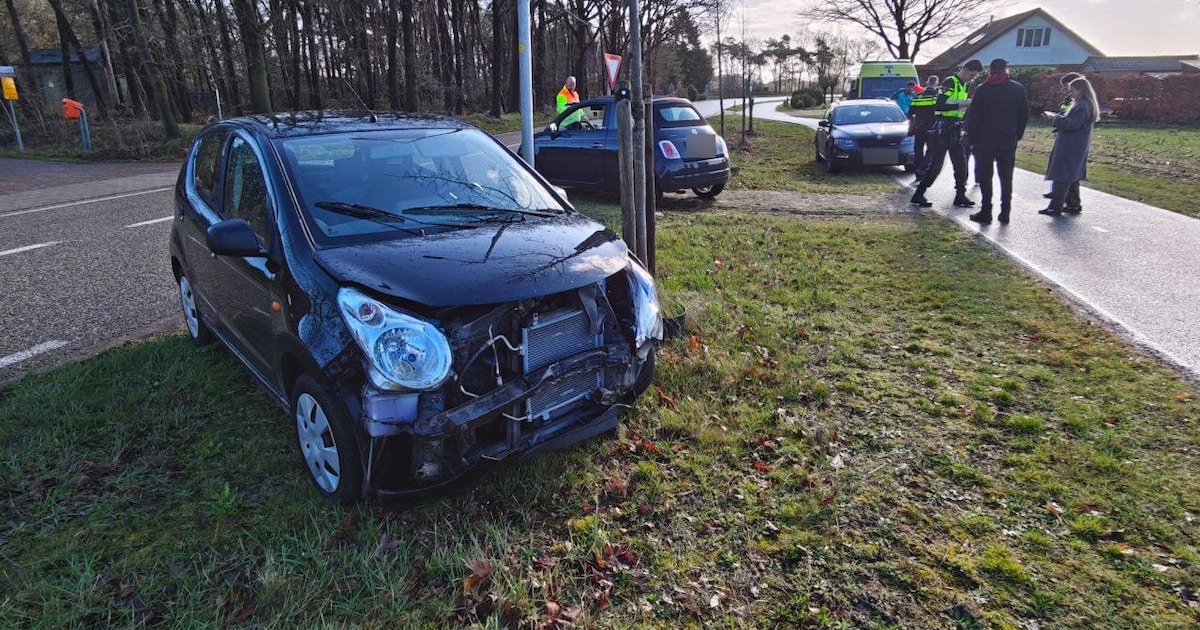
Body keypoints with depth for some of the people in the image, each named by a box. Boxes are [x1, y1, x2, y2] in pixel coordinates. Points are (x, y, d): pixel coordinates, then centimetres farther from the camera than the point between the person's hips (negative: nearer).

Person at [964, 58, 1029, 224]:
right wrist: (1017, 136, 14)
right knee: (1006, 177, 10)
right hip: (1009, 142, 3)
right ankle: (1005, 212, 11)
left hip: (985, 141, -3)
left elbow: (973, 117, -7)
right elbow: (1024, 116, 7)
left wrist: (972, 139, -1)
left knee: (985, 176, 2)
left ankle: (986, 212, -1)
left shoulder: (982, 90, -5)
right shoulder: (1018, 89, 4)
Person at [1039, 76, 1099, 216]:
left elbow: (1072, 124, -22)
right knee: (1072, 177, 14)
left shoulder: (1083, 106, -16)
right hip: (1074, 146, 11)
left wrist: (1055, 118, -13)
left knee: (1062, 176, -10)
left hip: (1071, 147, -11)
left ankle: (1056, 206, -10)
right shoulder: (1081, 105, 16)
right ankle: (1074, 204, 20)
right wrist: (1057, 117, 6)